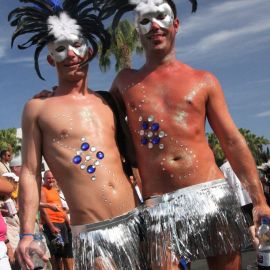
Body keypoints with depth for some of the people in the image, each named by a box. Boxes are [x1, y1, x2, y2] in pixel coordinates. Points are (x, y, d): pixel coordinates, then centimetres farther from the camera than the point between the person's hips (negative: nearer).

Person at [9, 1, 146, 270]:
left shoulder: (107, 102, 14)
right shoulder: (38, 108, 3)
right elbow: (30, 174, 1)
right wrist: (26, 233, -6)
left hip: (136, 220, 4)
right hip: (91, 233, -4)